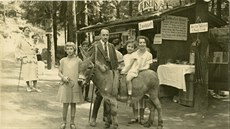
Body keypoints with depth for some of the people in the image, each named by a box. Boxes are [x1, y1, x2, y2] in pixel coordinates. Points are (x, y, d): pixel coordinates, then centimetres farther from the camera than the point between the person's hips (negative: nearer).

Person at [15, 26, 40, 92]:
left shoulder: (30, 39, 17)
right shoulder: (21, 39, 2)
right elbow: (17, 48, -1)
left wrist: (35, 48, 8)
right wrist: (19, 56, -11)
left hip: (33, 57, 5)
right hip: (25, 58, -4)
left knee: (35, 71, -1)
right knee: (26, 72, -5)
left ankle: (35, 87, 3)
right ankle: (28, 86, 8)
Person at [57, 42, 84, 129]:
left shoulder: (78, 61, 1)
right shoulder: (63, 60, 4)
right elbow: (59, 72, 9)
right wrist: (63, 77, -10)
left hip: (75, 85, 0)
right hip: (65, 85, 0)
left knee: (73, 104, 7)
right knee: (65, 104, 2)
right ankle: (64, 122, 17)